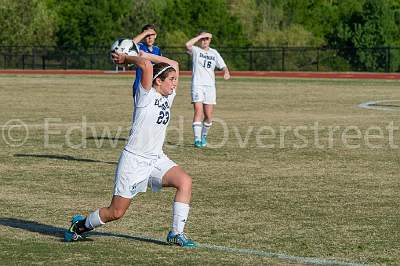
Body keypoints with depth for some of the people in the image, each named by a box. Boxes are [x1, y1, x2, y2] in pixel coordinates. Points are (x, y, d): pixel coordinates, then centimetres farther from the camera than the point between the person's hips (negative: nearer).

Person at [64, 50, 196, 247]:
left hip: (157, 159, 6)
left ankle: (176, 234, -10)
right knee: (116, 212, -1)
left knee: (185, 182, -19)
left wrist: (145, 55, 4)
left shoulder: (168, 97, 8)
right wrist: (125, 59, -14)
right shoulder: (147, 95, -12)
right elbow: (146, 65, -28)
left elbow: (173, 65, 10)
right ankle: (81, 225, 27)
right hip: (134, 159, -6)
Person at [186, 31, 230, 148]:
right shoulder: (195, 50, 2)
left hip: (210, 86, 4)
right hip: (197, 85, -4)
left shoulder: (214, 53, 14)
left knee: (209, 116, 1)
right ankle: (197, 139, -19)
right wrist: (201, 35, -14)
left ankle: (204, 136, 24)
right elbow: (188, 45, -19)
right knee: (198, 111, -17)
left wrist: (226, 72, -8)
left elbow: (222, 65, 14)